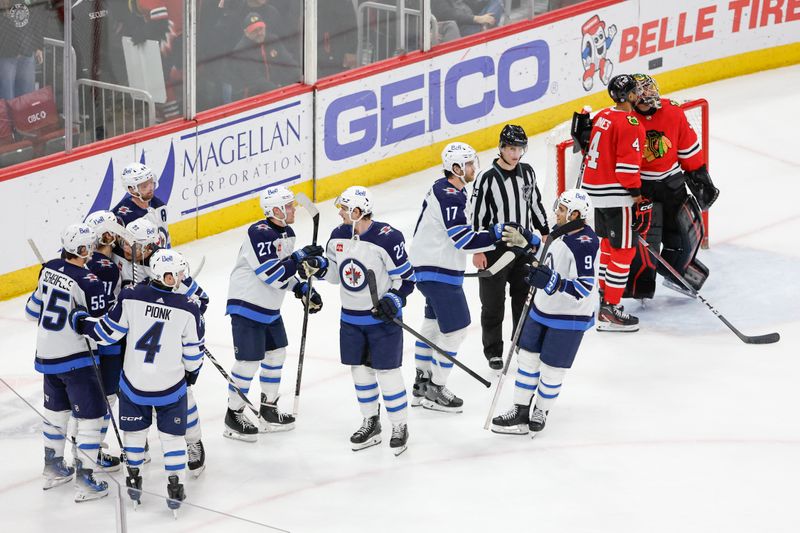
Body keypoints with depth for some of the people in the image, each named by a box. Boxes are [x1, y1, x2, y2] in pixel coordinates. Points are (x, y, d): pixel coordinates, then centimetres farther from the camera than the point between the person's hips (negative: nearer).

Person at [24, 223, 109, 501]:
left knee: (56, 408, 24)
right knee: (91, 415, 2)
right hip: (74, 358, -8)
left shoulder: (49, 269, 0)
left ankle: (53, 468, 35)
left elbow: (34, 309, 11)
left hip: (46, 353, 8)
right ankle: (84, 481, 4)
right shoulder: (88, 283, -22)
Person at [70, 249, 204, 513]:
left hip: (134, 382, 1)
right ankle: (175, 486, 11)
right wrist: (191, 372, 17)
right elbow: (193, 352, -4)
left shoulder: (131, 297, -16)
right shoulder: (188, 310, -15)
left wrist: (80, 321, 10)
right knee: (172, 435, 13)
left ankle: (134, 479, 32)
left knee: (135, 430, 21)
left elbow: (108, 332, -7)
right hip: (170, 384, -1)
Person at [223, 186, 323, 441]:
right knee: (248, 362, -5)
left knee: (276, 355, 16)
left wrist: (303, 290, 6)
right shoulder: (259, 234, -24)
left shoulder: (287, 234, 6)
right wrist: (300, 256, -27)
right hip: (246, 307, -10)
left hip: (271, 309, 10)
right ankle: (234, 415, 9)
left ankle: (269, 410, 30)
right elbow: (272, 274, -29)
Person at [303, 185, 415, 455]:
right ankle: (371, 424, 27)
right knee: (360, 370, 13)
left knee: (387, 372, -2)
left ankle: (400, 427, 12)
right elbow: (335, 271, 12)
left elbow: (406, 278, -13)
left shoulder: (387, 238, -21)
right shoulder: (338, 236, -1)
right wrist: (317, 266, -7)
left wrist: (393, 301, -26)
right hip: (351, 318, 6)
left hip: (383, 317, -6)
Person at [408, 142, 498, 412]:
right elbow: (463, 239, -28)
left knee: (433, 325, 20)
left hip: (430, 267, 11)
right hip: (439, 271, -11)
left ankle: (422, 384, 30)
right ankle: (435, 391, 5)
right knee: (455, 330, -4)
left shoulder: (443, 189, 10)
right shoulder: (449, 196, -22)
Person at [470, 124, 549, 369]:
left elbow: (535, 203, 15)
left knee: (525, 298, 13)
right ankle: (493, 352, 17)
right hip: (494, 250, -5)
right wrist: (477, 251, -13)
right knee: (493, 304, 4)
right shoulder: (486, 178, -15)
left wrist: (545, 232, 16)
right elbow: (476, 215, -12)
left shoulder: (527, 172, 2)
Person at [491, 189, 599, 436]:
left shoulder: (585, 245, -27)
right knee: (528, 358, 11)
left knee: (551, 369, 3)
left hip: (569, 318, -9)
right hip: (542, 309, 9)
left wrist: (550, 281, -37)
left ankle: (541, 412, 24)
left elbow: (584, 288, -30)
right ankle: (521, 410, 19)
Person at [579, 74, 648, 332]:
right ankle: (609, 310, -5)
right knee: (623, 250, -4)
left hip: (596, 191, 10)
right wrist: (637, 197, -14)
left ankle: (603, 294, 36)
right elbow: (628, 165, -21)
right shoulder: (630, 124, -17)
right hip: (616, 195, -10)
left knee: (609, 243, 25)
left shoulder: (603, 116, 10)